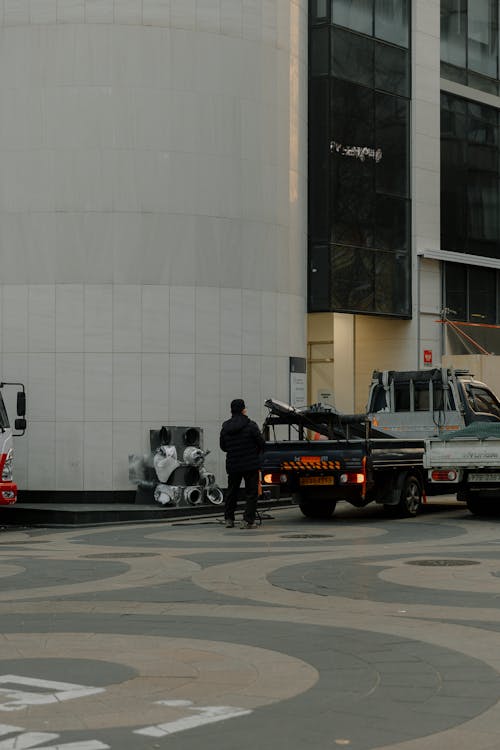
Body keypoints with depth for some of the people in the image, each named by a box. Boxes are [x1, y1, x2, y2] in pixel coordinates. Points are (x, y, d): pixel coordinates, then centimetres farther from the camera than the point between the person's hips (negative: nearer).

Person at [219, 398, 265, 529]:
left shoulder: (225, 428, 2)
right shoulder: (250, 425, -11)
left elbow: (222, 446, 9)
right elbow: (261, 442, -8)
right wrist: (255, 453, 12)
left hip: (232, 465, 4)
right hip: (251, 464, -4)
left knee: (232, 492, 17)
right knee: (251, 492, 2)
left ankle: (229, 519, 19)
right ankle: (248, 520, -5)